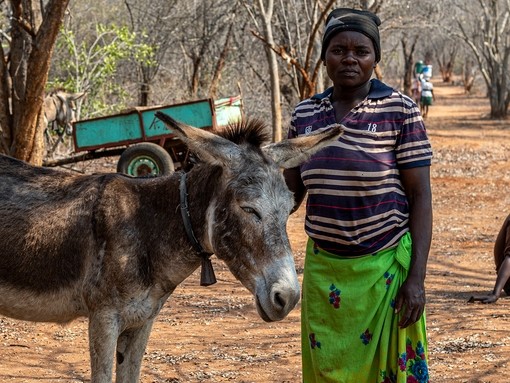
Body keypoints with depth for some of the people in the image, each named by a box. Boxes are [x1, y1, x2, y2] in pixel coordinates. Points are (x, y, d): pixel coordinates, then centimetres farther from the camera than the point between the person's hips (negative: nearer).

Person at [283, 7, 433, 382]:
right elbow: (291, 190, 11)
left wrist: (416, 278, -13)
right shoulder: (304, 114, 4)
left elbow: (420, 195, -7)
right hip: (323, 268, 4)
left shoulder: (400, 110, -7)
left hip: (385, 267, -3)